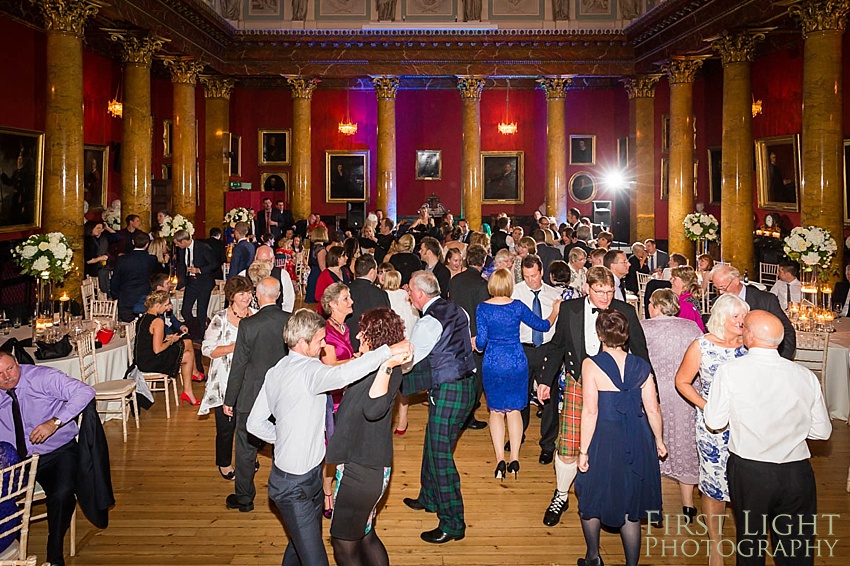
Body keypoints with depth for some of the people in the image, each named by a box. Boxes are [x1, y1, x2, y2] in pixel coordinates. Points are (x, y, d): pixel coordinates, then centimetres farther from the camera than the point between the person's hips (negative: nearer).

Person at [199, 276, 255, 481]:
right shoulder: (220, 319, -9)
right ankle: (224, 463, 30)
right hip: (225, 382, -3)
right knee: (226, 426, 7)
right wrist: (236, 346, -20)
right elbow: (208, 349, -11)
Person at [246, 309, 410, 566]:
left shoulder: (276, 371, 6)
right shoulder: (308, 370, -22)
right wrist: (388, 351, -38)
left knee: (301, 544, 25)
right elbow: (342, 375, -44)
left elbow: (255, 423, 10)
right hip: (296, 485, -10)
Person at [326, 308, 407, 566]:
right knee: (365, 536, 24)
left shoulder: (389, 373, -22)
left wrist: (387, 365, -46)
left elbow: (372, 409, -41)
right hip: (358, 465, 10)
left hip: (362, 472, -10)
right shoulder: (371, 367, 7)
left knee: (344, 545, 5)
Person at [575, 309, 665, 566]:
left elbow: (590, 412, -16)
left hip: (604, 440, -3)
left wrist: (583, 451, -9)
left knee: (592, 499, 20)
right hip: (636, 443, 3)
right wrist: (658, 441, 16)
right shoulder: (641, 366, -3)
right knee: (630, 506, 16)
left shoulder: (591, 364, -13)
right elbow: (652, 409, 0)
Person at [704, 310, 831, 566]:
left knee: (750, 545, 18)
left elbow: (715, 422, -5)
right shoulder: (806, 376, -5)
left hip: (748, 472, -2)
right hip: (796, 474, 2)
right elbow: (822, 431, 4)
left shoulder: (729, 371, -13)